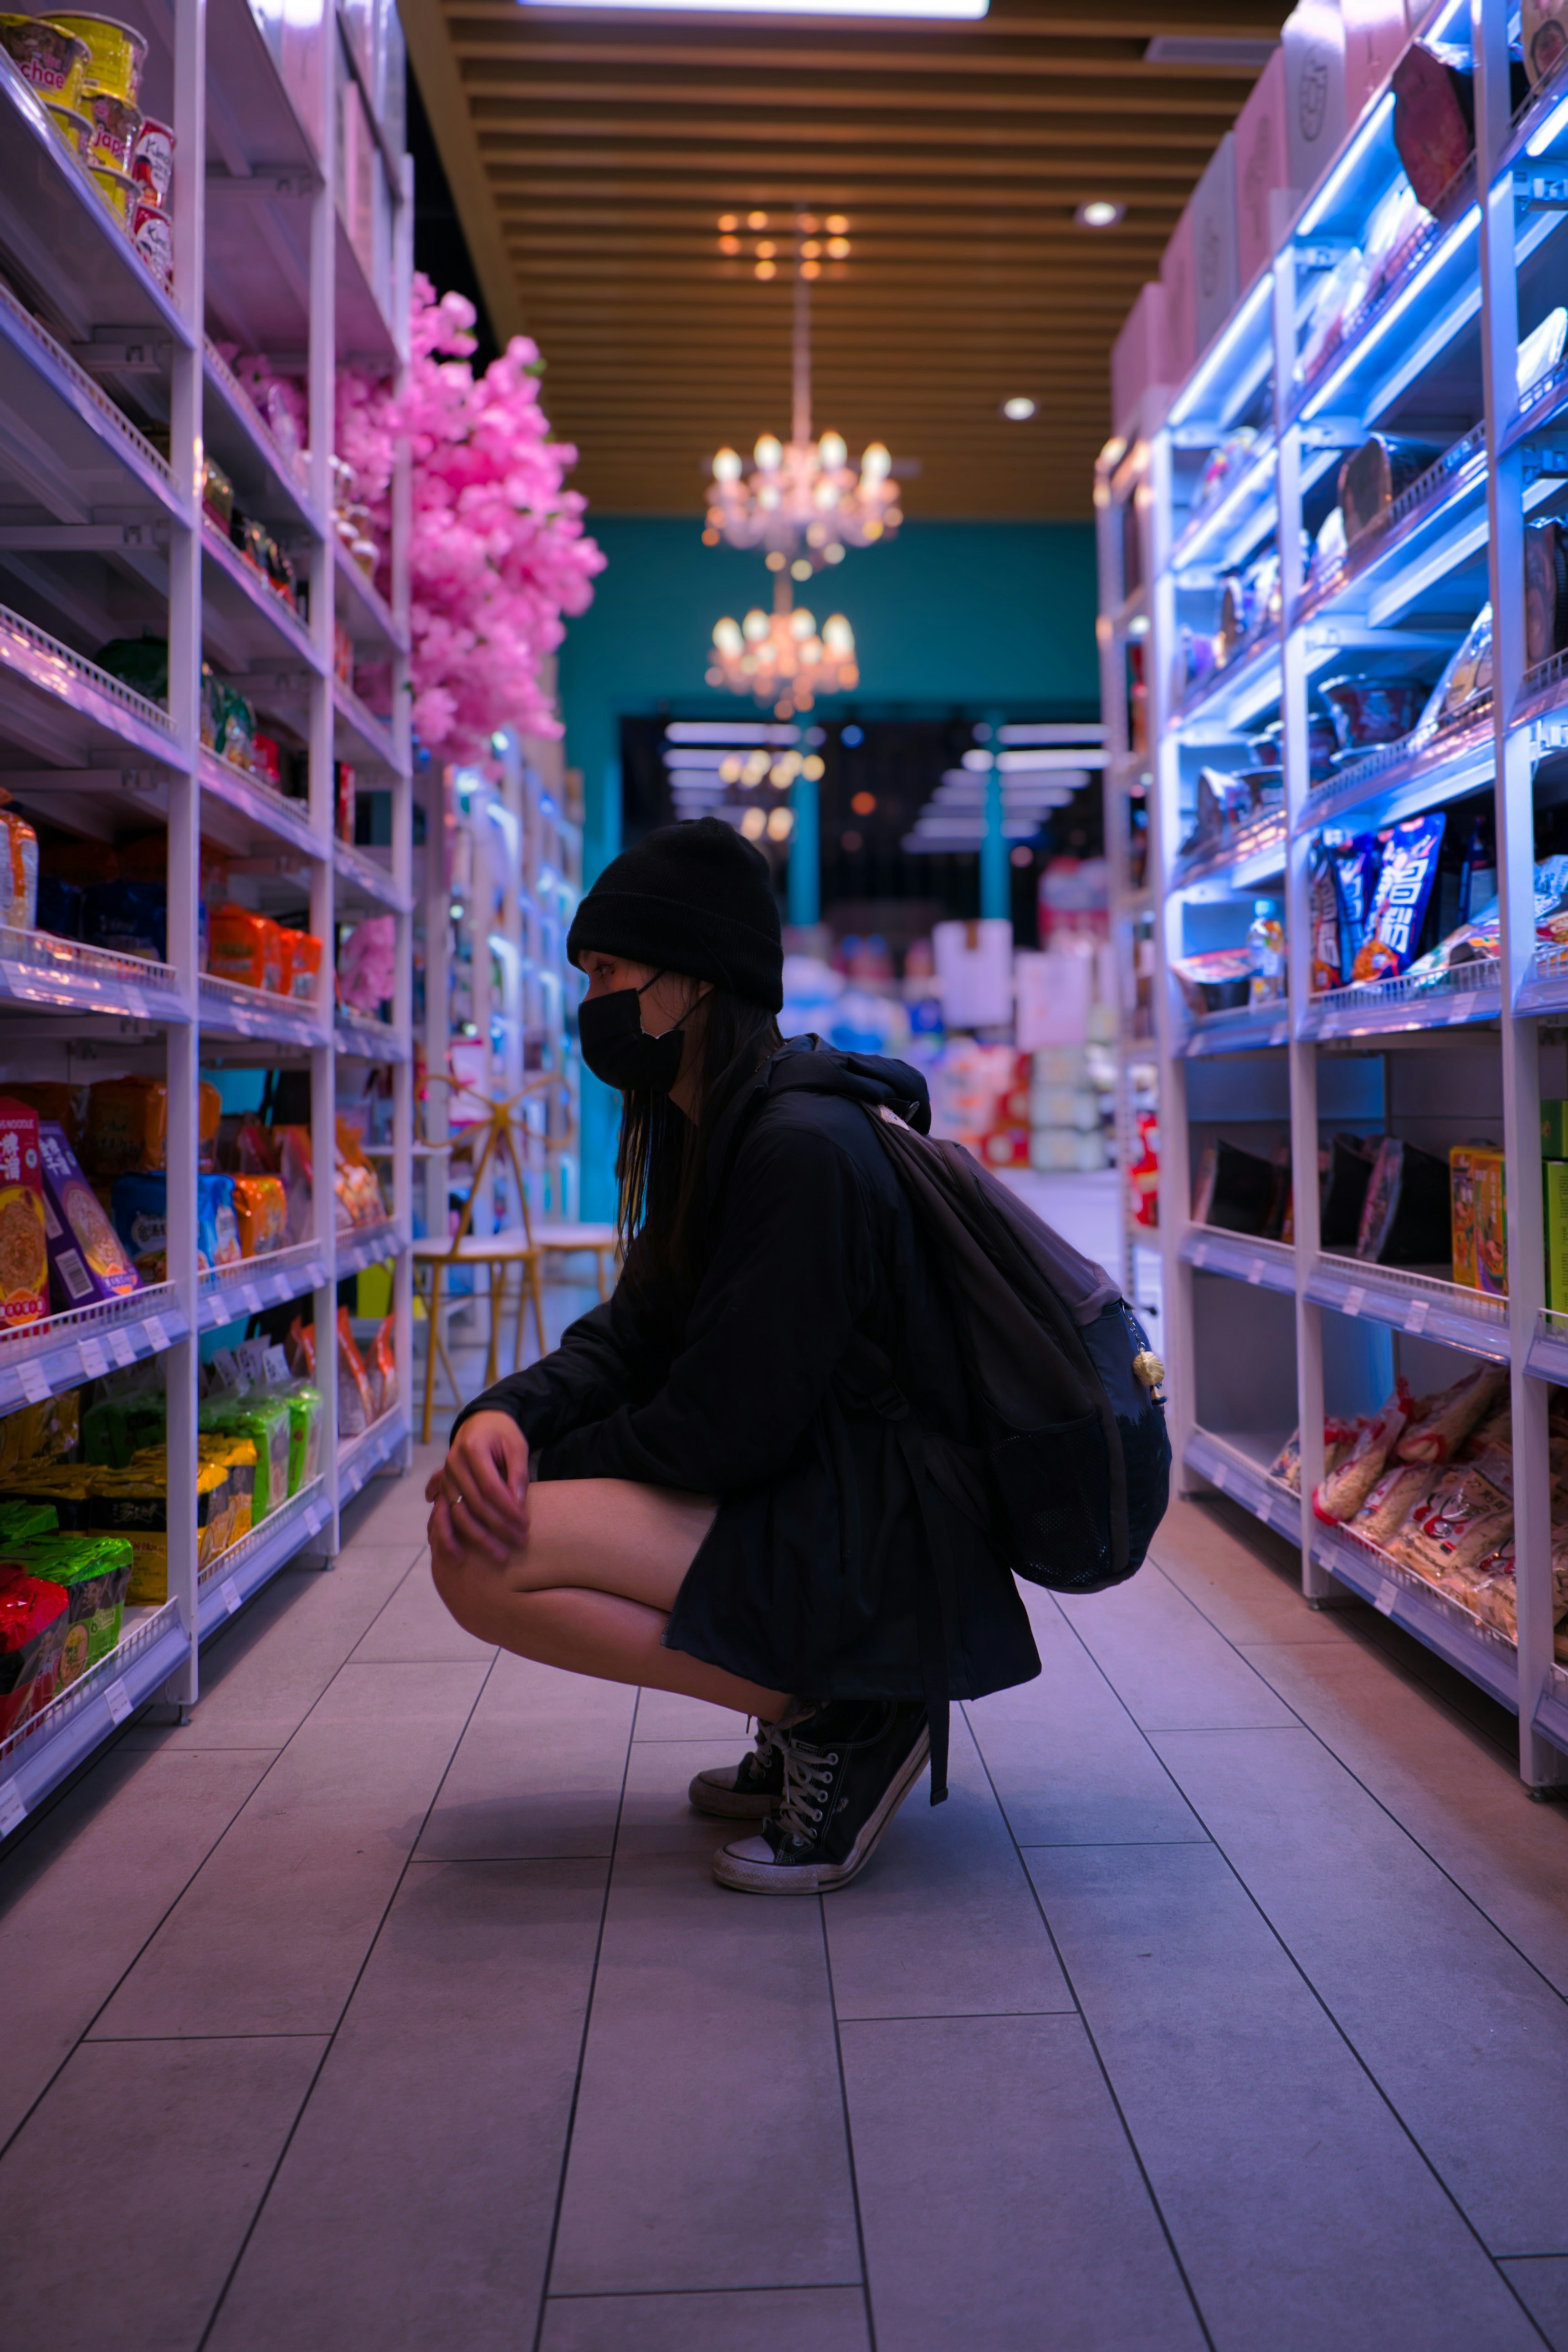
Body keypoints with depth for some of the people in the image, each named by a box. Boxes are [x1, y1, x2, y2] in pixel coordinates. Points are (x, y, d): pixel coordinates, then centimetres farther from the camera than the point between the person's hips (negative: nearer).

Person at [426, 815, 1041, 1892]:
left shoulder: (805, 1151, -22)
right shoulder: (709, 1136, 11)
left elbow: (720, 1430, -22)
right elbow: (629, 1338, 8)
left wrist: (533, 1467, -8)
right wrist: (502, 1416, -12)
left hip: (880, 1550, -10)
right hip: (802, 1502, 10)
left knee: (484, 1563, -20)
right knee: (476, 1502, 12)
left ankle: (843, 1721, -8)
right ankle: (808, 1704, 11)